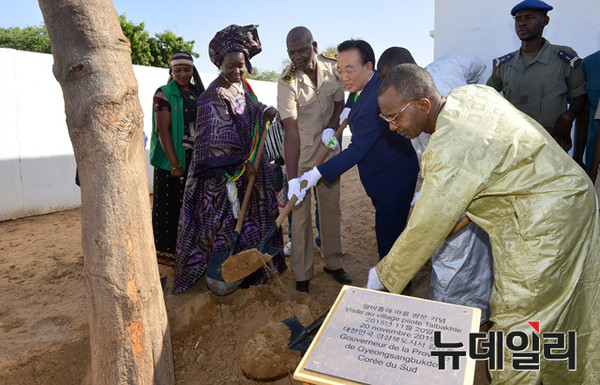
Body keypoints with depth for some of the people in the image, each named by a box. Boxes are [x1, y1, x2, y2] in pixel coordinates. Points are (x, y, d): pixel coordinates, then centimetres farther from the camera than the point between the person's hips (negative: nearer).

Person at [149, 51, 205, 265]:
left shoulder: (198, 93, 14)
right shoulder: (164, 94, -5)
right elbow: (162, 130, -12)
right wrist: (174, 163, -18)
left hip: (196, 158, 6)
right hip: (172, 159, -6)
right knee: (169, 205, 1)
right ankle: (164, 251, 12)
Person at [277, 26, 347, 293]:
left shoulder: (333, 66, -7)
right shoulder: (287, 82, -20)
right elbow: (291, 130, -27)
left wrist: (331, 128, -16)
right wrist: (293, 178, -32)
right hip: (300, 154, -4)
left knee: (332, 209, 13)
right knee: (300, 214, -1)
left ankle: (333, 263, 30)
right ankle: (302, 275, 13)